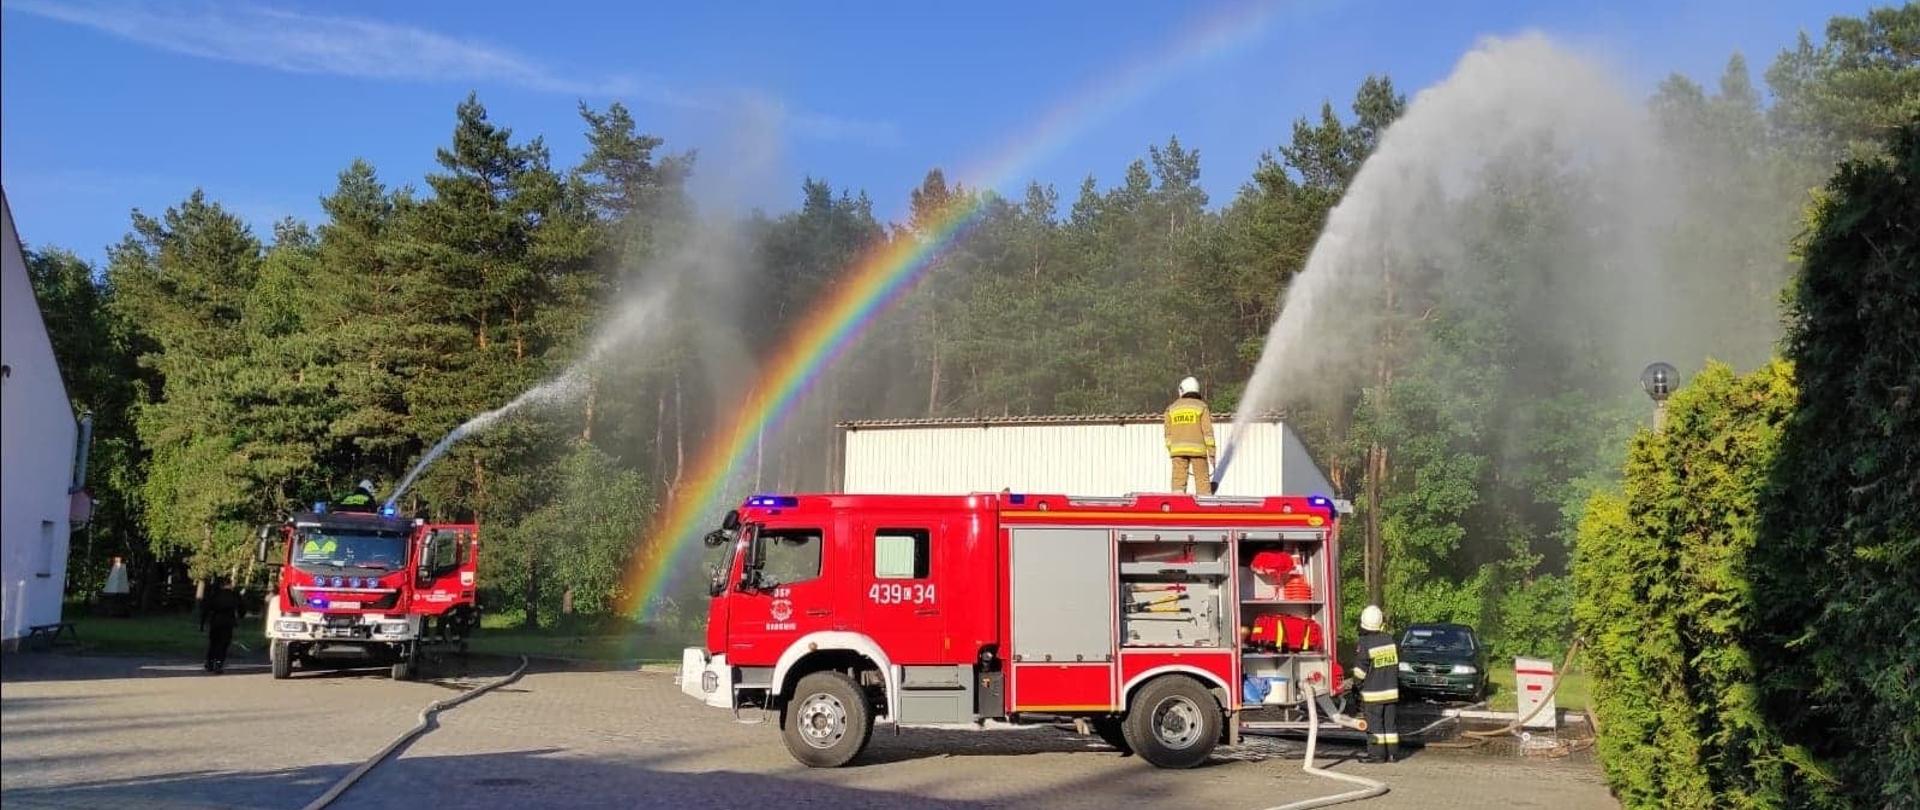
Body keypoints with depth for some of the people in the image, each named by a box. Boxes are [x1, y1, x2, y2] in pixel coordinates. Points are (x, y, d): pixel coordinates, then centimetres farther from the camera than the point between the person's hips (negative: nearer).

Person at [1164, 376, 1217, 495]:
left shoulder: (1172, 408, 9)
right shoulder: (1201, 407, 2)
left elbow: (1168, 435, 9)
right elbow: (1208, 432, -4)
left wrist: (1171, 453, 16)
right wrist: (1211, 456, -2)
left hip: (1178, 449, 2)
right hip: (1197, 449, -2)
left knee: (1179, 482, 0)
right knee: (1203, 482, 2)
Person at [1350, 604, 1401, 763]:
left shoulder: (1365, 643, -17)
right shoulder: (1390, 640, 0)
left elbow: (1360, 671, -15)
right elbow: (1396, 662, 10)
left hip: (1373, 692, -5)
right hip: (1391, 690, 6)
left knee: (1374, 723, 0)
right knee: (1389, 721, 11)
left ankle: (1377, 753, 0)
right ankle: (1392, 752, 14)